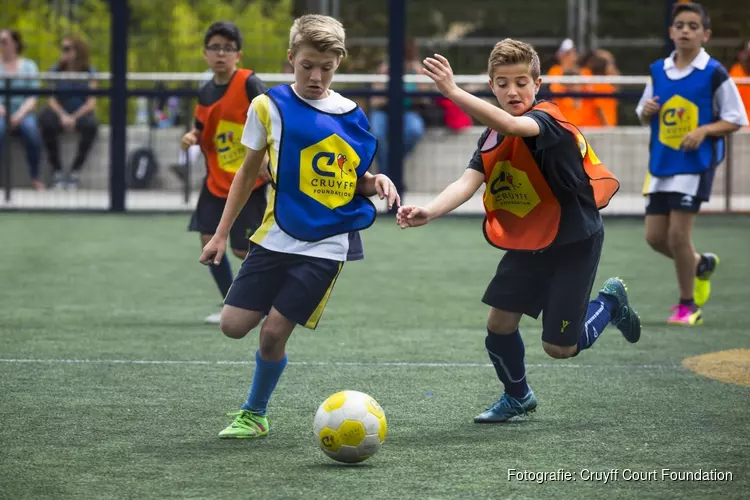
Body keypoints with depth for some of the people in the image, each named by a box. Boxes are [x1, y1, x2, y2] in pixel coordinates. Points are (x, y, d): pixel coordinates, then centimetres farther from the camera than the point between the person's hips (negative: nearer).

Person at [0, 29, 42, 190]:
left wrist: (20, 114, -15)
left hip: (22, 112, 0)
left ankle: (35, 177, -21)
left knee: (31, 129, -35)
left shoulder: (29, 66, 11)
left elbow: (33, 98, 2)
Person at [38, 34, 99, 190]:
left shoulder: (90, 72, 2)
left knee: (91, 124, -37)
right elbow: (52, 99, -1)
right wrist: (62, 116, -21)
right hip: (60, 113, 1)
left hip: (81, 113, -1)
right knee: (46, 122, -34)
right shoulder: (56, 71, 5)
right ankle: (57, 170, -24)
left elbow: (91, 102, -5)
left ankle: (76, 170, -21)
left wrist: (74, 118, -20)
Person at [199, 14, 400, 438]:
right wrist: (222, 234, 9)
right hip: (275, 240, 2)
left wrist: (376, 183, -12)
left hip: (325, 247, -2)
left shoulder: (351, 116, 1)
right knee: (234, 324, -6)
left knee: (273, 332, -8)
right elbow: (249, 172, 10)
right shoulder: (269, 106, 0)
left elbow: (357, 180, 12)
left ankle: (255, 414, 14)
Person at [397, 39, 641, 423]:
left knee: (559, 347, -2)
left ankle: (609, 302, 27)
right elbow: (468, 182, -15)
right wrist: (430, 212, -36)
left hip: (574, 242, -6)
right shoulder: (492, 136, -1)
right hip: (527, 242, 6)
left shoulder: (548, 119, -23)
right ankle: (517, 397, 28)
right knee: (499, 322, 0)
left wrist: (453, 92, -59)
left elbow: (510, 125, -46)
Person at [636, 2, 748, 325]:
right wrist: (647, 111, -6)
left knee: (678, 234, -8)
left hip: (695, 164, -5)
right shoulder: (658, 71, 7)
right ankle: (701, 264, 34)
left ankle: (687, 305, 9)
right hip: (661, 164, 5)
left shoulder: (714, 73, -7)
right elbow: (644, 116, 17)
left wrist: (704, 130, -19)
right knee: (655, 236, 5)